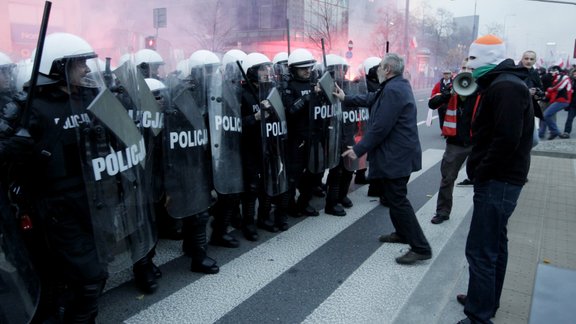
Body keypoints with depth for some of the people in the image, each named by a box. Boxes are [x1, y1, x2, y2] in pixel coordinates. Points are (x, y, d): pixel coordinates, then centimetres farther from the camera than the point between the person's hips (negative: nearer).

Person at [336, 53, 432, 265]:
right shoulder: (397, 86, 13)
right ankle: (402, 232, 37)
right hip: (398, 153, 11)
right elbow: (371, 99, 25)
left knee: (398, 200, -6)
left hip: (396, 156, -11)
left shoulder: (392, 91, -21)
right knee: (394, 196, 22)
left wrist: (358, 150, -18)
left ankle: (421, 248, -1)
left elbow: (380, 127, -25)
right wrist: (346, 99, 31)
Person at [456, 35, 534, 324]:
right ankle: (487, 301, 35)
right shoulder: (501, 84, 17)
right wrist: (479, 169, 11)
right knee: (495, 243, 20)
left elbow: (507, 139, -27)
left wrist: (480, 172, -17)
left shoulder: (505, 87, -17)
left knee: (480, 251, -7)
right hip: (500, 179, 11)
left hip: (497, 181, -11)